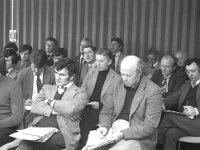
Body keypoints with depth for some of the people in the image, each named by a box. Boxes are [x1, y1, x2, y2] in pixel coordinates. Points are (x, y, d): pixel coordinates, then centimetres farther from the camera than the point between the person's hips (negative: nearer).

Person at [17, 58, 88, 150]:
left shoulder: (80, 93, 10)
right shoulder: (47, 88, 24)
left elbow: (70, 109, -12)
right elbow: (34, 107, 7)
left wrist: (50, 102, 2)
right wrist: (53, 110, -7)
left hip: (61, 133, -3)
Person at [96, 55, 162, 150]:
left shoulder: (153, 91, -11)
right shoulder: (118, 85, 7)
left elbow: (149, 126, -14)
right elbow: (106, 111, 12)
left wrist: (123, 134, -21)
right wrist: (105, 126, -9)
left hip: (139, 138, -5)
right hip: (114, 131, 5)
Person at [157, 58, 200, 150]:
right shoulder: (185, 85, 26)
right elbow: (174, 97, 16)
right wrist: (163, 103, -5)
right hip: (184, 120, 5)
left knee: (169, 116, -25)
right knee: (171, 133, -28)